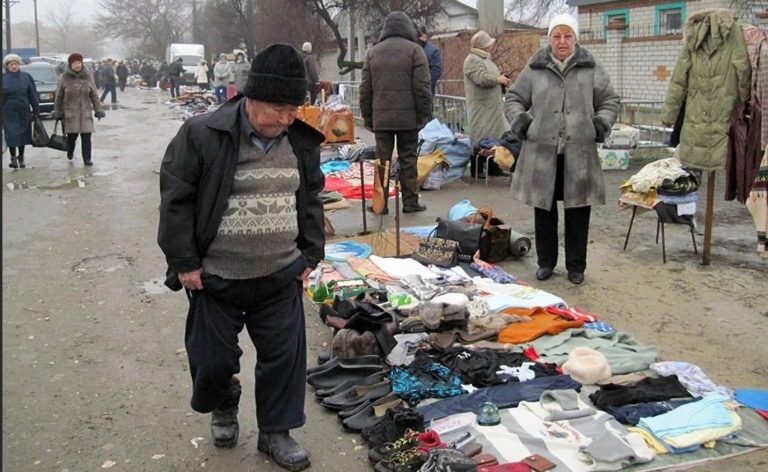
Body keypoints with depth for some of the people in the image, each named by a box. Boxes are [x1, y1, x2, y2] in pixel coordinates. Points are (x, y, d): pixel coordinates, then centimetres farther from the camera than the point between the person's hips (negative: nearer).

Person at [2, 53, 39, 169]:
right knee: (11, 135, -7)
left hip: (24, 111, 2)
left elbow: (32, 94, 6)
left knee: (23, 135, 7)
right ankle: (13, 158, 1)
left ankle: (21, 158, 19)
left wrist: (36, 110, 3)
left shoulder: (26, 77, 4)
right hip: (9, 112, -2)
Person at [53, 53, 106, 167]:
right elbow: (59, 97, 3)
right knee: (72, 136, 3)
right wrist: (57, 112, 3)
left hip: (85, 113, 1)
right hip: (70, 113, -1)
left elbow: (94, 95, 7)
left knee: (86, 136, -4)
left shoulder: (87, 77, 3)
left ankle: (87, 158, 3)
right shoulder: (64, 79, -2)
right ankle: (70, 151, 32)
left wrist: (98, 109, 2)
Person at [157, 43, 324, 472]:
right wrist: (184, 262, -9)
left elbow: (311, 199, 13)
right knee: (213, 358, 10)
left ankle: (276, 431, 28)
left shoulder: (302, 140, 1)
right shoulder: (203, 135, -14)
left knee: (285, 356, 8)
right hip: (216, 277, -3)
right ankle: (223, 406, 43)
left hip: (281, 277, 3)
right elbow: (176, 199, -9)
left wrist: (310, 255, 9)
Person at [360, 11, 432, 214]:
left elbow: (365, 89, 11)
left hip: (381, 117, 3)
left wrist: (367, 117, 15)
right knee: (408, 160, 4)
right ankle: (410, 201, 7)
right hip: (408, 116, -2)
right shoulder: (414, 50, -1)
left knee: (382, 160, 5)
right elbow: (422, 87, -6)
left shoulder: (373, 52, 11)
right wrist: (424, 114, -1)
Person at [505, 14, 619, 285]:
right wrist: (519, 119, -5)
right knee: (544, 208, 8)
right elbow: (514, 98, 13)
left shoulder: (591, 69, 6)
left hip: (579, 153, 0)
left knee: (578, 210, 5)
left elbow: (610, 100, 12)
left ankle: (576, 266, 19)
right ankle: (546, 262, 23)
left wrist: (602, 122, -5)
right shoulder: (534, 69, 5)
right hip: (542, 151, 0)